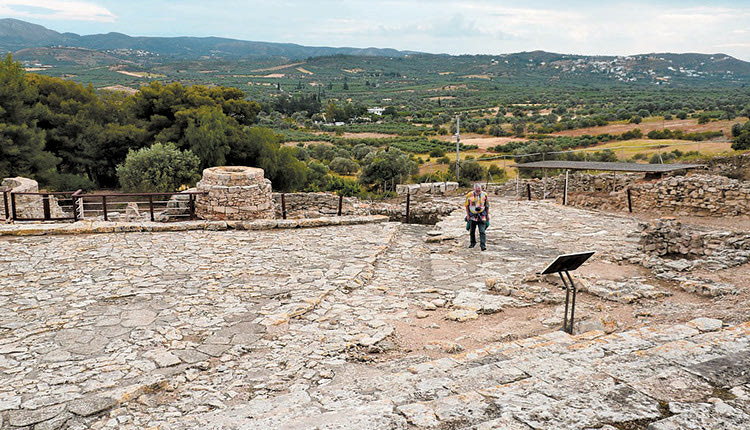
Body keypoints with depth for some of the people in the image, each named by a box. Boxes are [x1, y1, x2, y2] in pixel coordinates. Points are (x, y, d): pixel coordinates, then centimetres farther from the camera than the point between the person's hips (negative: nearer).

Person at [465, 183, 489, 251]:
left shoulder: (484, 195, -3)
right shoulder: (469, 195, -5)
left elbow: (487, 206, 7)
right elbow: (467, 206, 3)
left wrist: (487, 214, 5)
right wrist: (467, 215, -1)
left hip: (482, 216, -1)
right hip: (472, 216, 1)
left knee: (482, 231, -11)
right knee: (472, 231, 12)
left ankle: (483, 245, -11)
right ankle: (473, 242, 33)